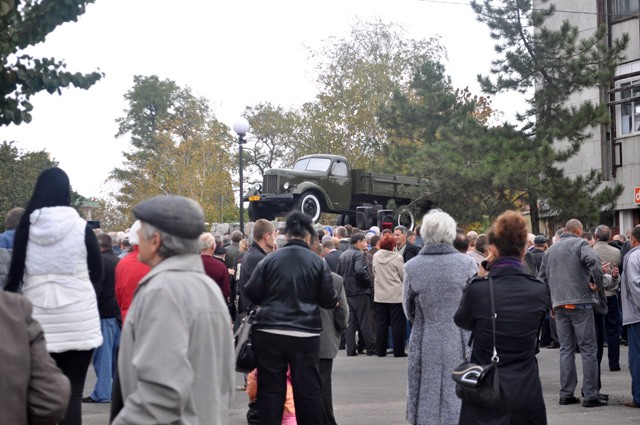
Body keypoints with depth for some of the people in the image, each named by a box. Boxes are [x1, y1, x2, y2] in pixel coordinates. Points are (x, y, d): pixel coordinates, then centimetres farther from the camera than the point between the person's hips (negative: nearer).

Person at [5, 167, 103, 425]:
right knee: (72, 394, 0)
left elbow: (15, 272, 4)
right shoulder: (81, 228, -4)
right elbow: (97, 273, 6)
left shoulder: (26, 227, 0)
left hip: (38, 319, 2)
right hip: (78, 319, -2)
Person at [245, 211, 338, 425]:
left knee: (270, 391, 6)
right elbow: (329, 300, -1)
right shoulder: (317, 262, -2)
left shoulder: (270, 260, -1)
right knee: (308, 391, 9)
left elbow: (251, 293, 0)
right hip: (305, 335, 0)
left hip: (269, 333, 0)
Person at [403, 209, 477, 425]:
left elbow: (409, 311, 6)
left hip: (425, 344, 1)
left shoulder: (412, 267, -4)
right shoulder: (467, 263, -7)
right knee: (460, 402, 7)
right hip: (459, 344, -1)